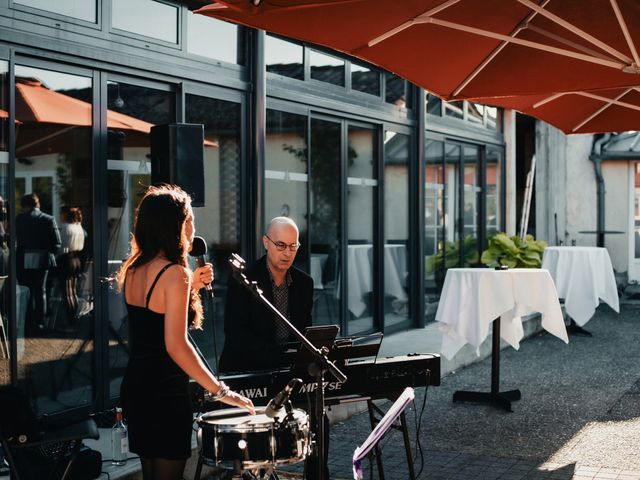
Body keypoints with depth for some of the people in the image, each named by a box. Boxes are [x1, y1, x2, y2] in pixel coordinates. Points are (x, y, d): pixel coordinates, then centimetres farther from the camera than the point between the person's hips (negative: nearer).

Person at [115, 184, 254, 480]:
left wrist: (191, 286, 12)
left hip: (134, 387, 9)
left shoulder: (132, 269, 7)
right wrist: (220, 391, -23)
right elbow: (175, 345, -25)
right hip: (165, 394, -9)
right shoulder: (175, 273, -18)